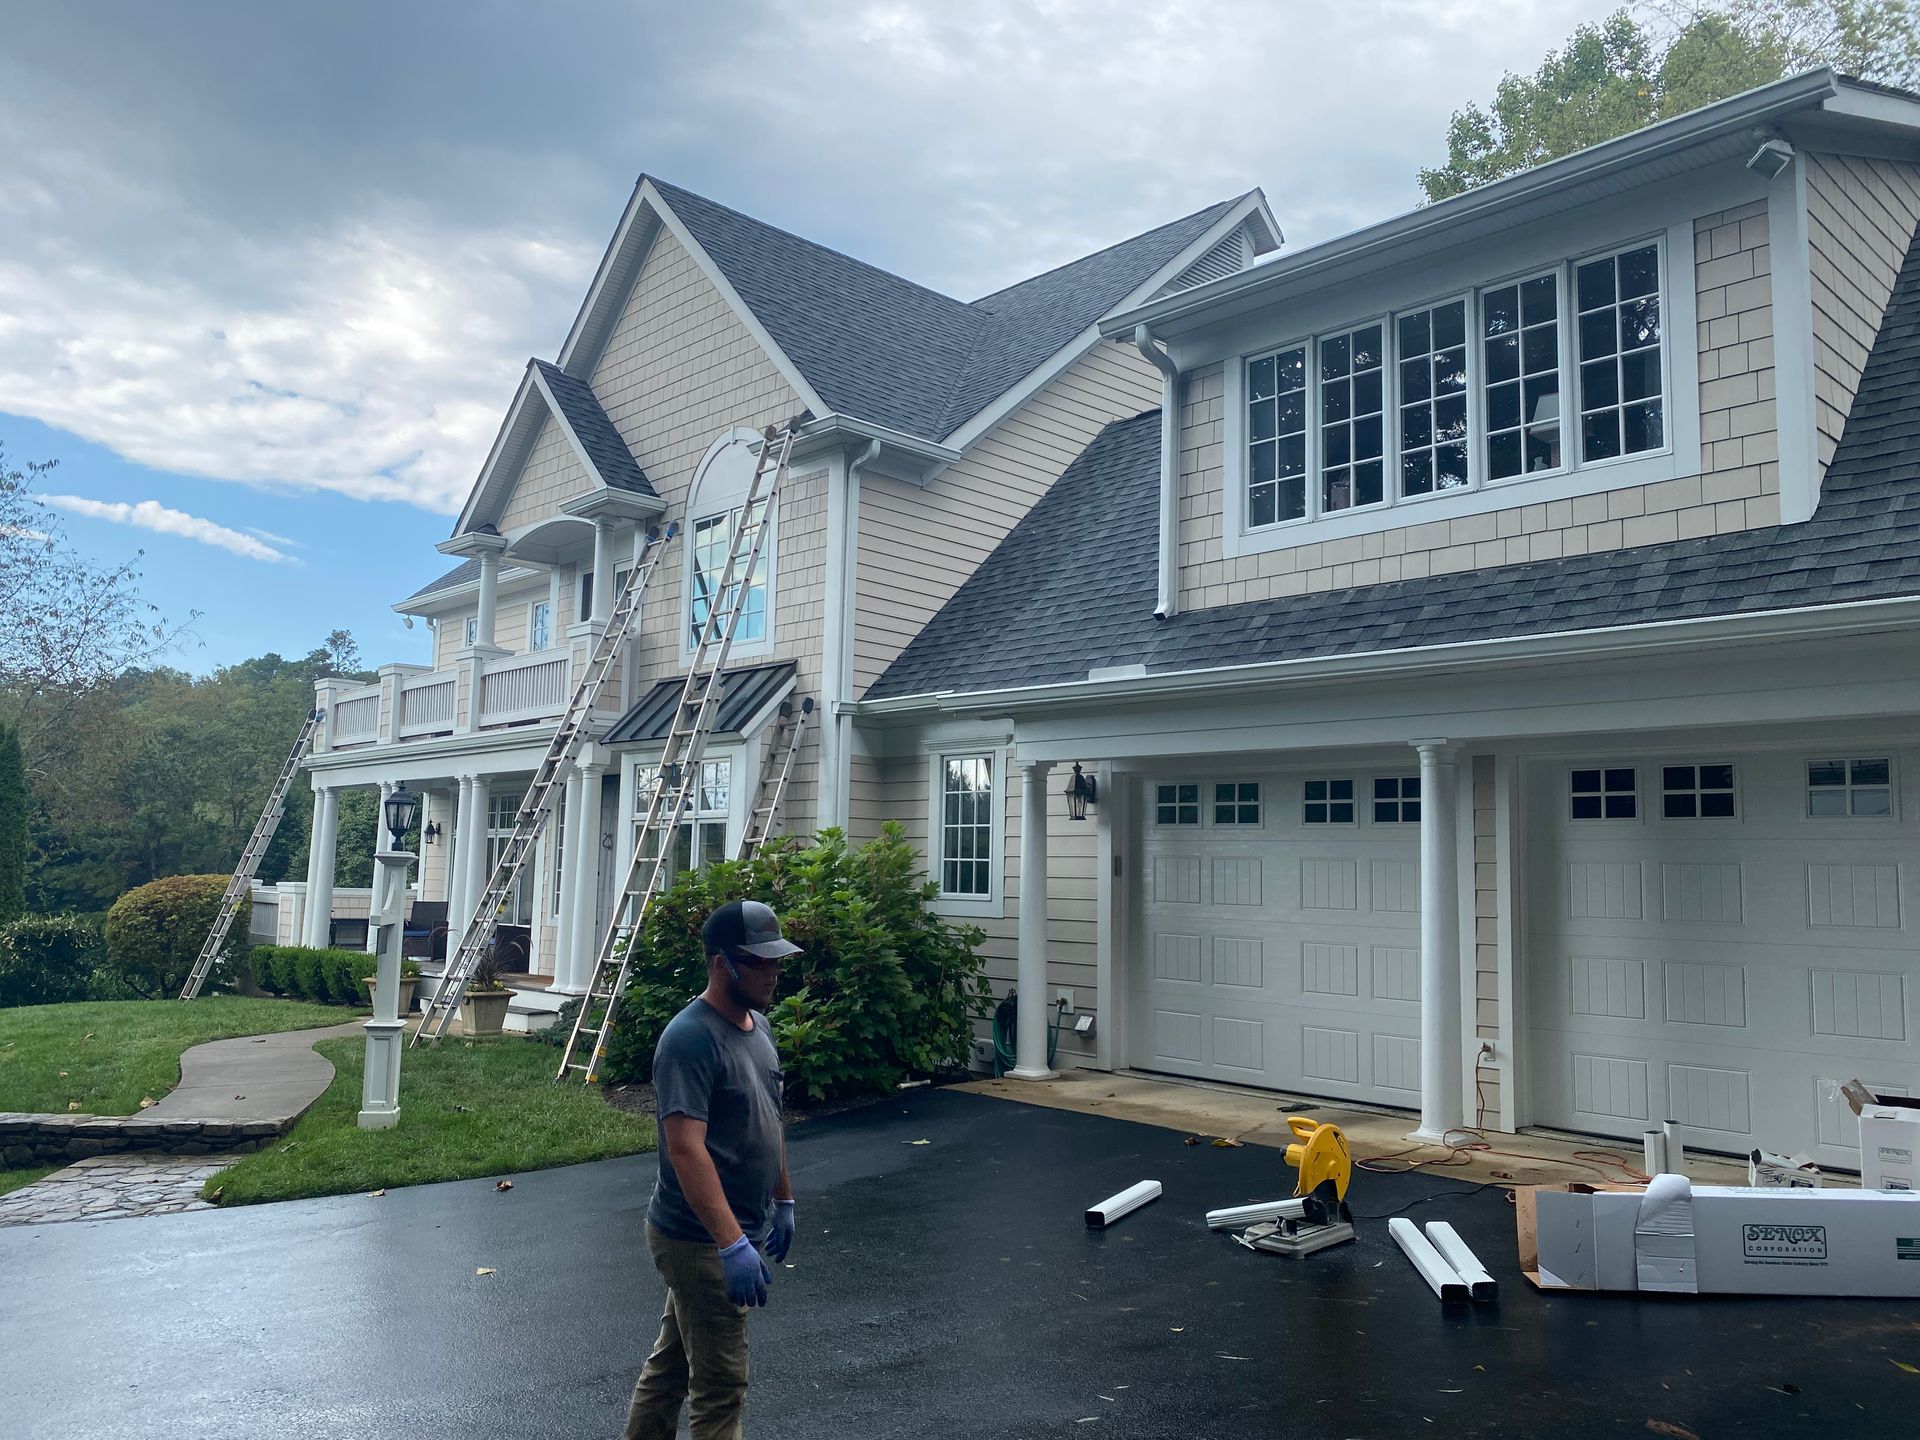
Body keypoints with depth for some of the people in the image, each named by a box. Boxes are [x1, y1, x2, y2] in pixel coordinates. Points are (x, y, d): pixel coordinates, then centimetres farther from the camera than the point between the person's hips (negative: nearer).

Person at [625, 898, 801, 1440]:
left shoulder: (758, 1025, 7)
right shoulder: (691, 1039, -23)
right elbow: (685, 1148, -29)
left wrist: (782, 1201, 20)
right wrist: (732, 1244, -32)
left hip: (740, 1230, 9)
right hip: (701, 1241, -8)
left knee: (672, 1360, 22)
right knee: (721, 1386, 2)